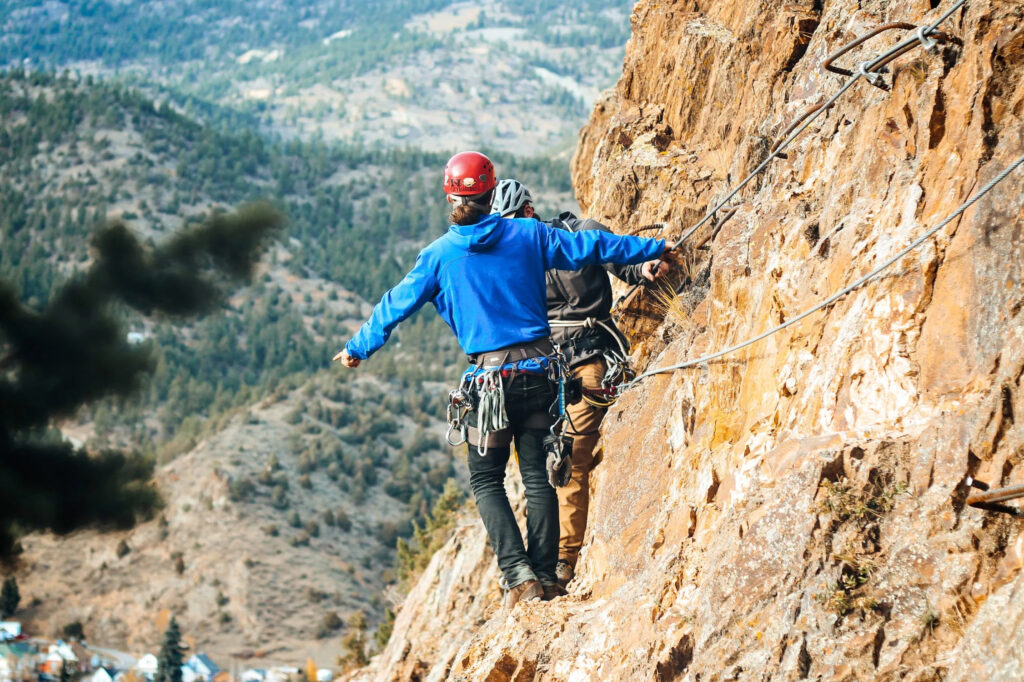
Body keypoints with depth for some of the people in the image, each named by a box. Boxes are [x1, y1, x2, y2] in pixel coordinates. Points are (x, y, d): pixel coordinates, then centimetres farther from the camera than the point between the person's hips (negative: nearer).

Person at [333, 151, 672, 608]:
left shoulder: (439, 255, -2)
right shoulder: (527, 235, 2)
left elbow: (397, 305, 8)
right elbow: (589, 247, 8)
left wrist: (357, 348, 23)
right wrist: (655, 248, 20)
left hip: (490, 377, -2)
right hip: (538, 369, 2)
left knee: (486, 479, 8)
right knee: (537, 474, 10)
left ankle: (519, 573, -7)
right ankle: (546, 574, 9)